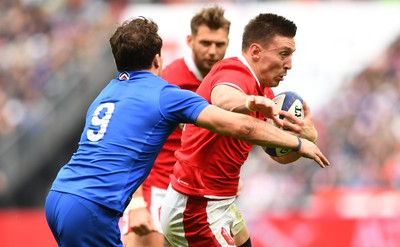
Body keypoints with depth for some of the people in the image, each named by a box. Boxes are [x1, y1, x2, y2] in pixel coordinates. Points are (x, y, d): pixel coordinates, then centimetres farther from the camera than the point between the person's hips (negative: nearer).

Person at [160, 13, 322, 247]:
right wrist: (249, 102, -68)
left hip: (221, 204, 10)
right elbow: (223, 98, -45)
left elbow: (281, 154, 6)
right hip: (196, 208, -10)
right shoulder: (236, 74, -19)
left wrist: (308, 138, -16)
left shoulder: (263, 92, 10)